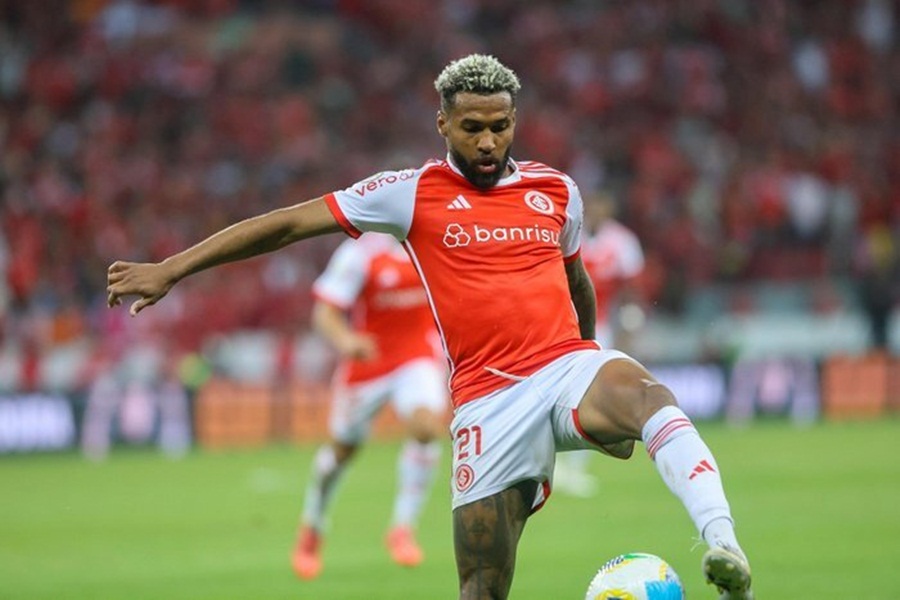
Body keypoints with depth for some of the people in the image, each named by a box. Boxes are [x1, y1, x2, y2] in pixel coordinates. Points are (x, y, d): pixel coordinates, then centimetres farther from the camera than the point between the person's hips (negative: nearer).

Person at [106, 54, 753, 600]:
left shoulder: (556, 191, 13)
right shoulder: (412, 193, 4)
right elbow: (292, 222, 5)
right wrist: (169, 270, 2)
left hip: (568, 365, 1)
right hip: (488, 398, -1)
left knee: (647, 395, -34)